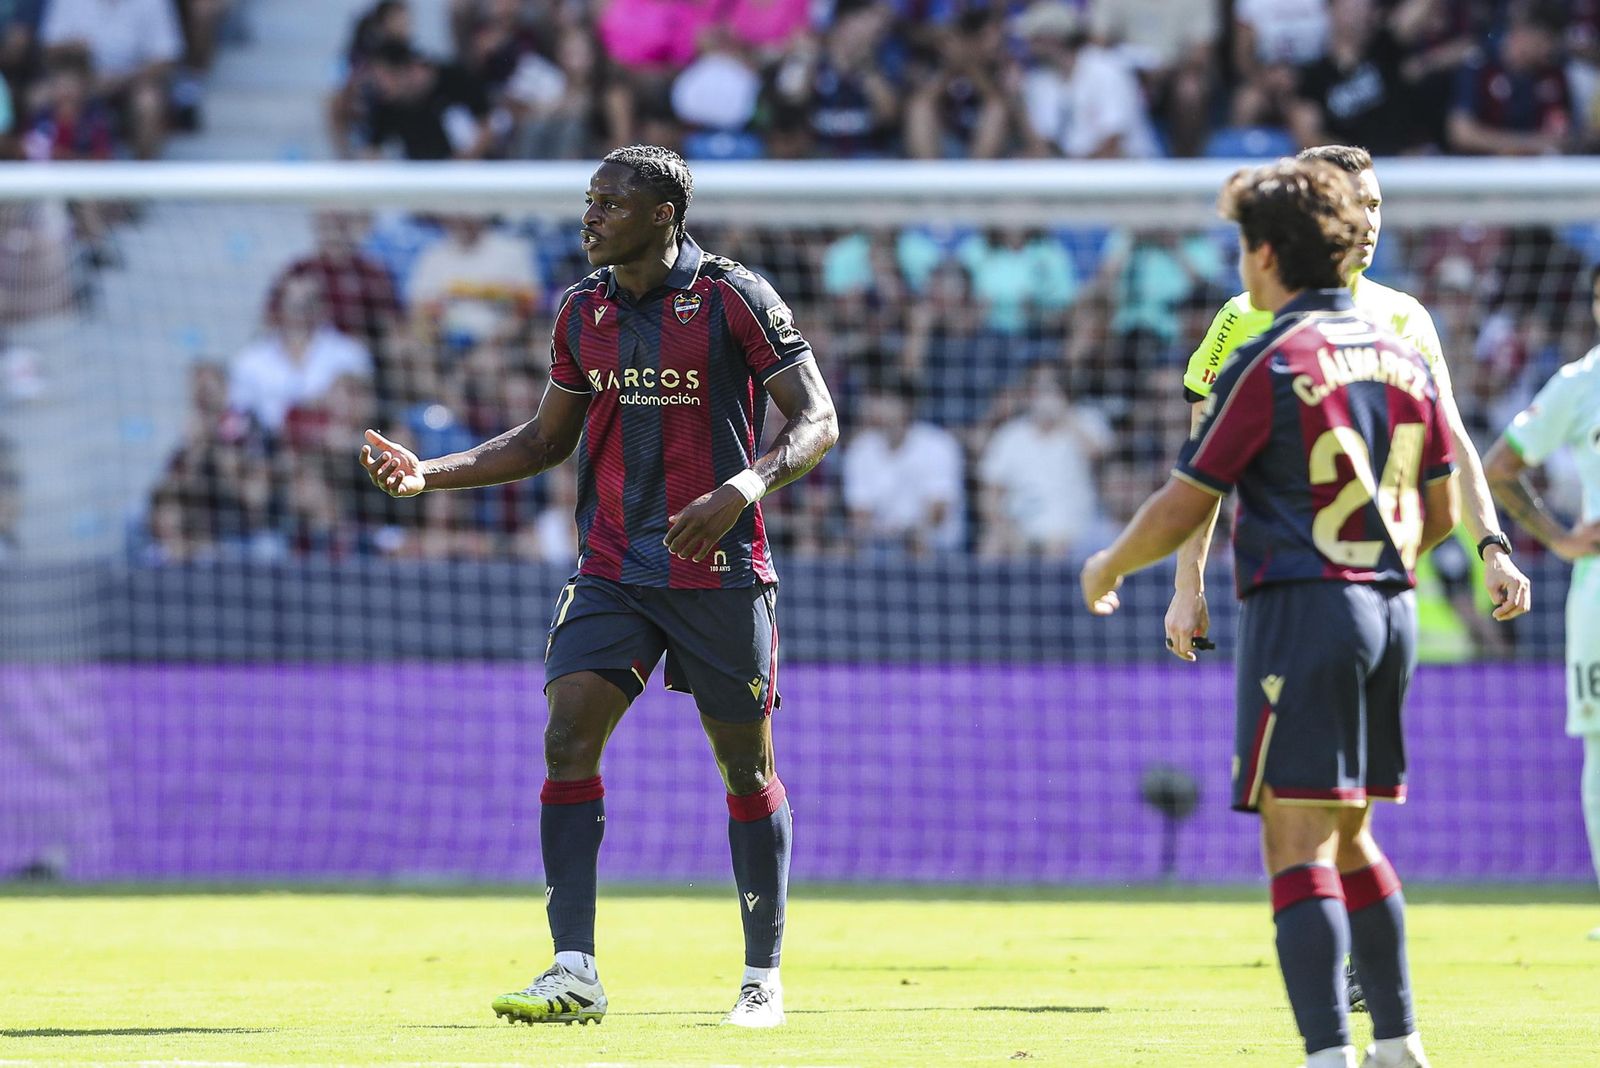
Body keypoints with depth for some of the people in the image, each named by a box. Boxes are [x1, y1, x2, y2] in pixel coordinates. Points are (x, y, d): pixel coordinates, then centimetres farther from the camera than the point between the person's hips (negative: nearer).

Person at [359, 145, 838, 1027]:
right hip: (611, 572, 4)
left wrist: (742, 489, -27)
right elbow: (546, 439, 19)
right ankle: (575, 973, -14)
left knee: (746, 769, 4)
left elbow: (816, 420, -10)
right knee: (567, 739, -13)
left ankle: (763, 976, 17)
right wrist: (431, 473, 7)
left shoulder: (733, 298, -8)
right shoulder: (583, 312, 8)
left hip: (720, 572, -4)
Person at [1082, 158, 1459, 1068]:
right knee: (1349, 838, 18)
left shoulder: (1271, 365, -11)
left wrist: (1105, 569, 10)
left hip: (1301, 612, -7)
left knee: (1297, 844, -8)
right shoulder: (1401, 357, 10)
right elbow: (1441, 510, 16)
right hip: (1391, 611, 7)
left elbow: (1181, 511, -7)